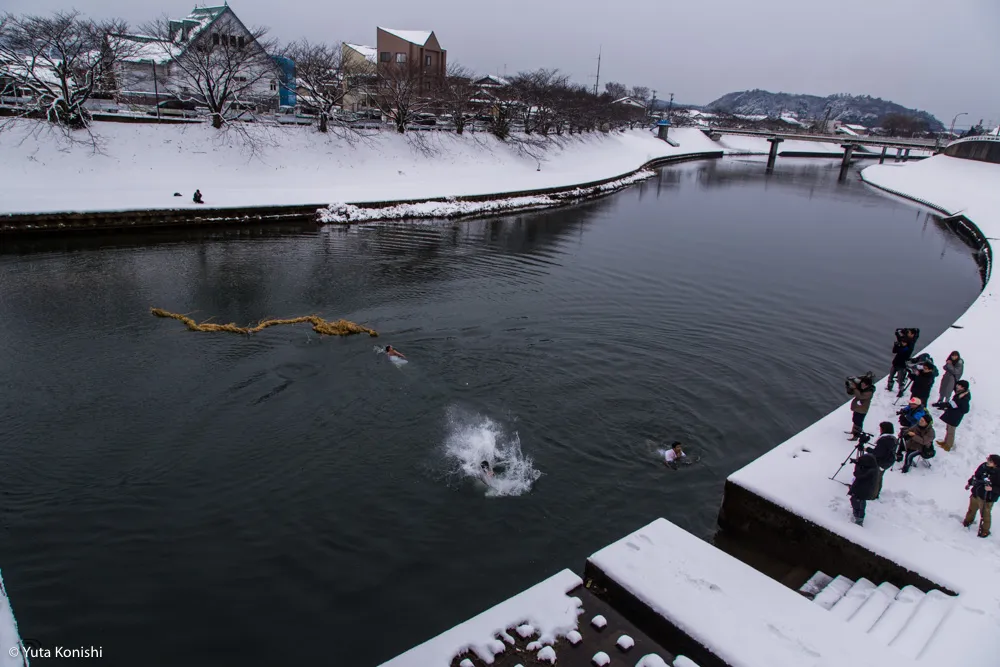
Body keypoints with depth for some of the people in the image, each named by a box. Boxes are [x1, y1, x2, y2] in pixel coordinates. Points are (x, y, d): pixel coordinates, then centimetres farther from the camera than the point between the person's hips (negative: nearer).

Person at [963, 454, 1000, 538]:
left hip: (987, 498, -6)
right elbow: (976, 475, 9)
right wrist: (970, 483, 19)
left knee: (985, 514, 11)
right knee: (972, 509, 27)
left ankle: (985, 531, 32)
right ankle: (967, 522, 51)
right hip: (976, 493, 6)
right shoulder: (983, 466, -10)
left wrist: (992, 489, -38)